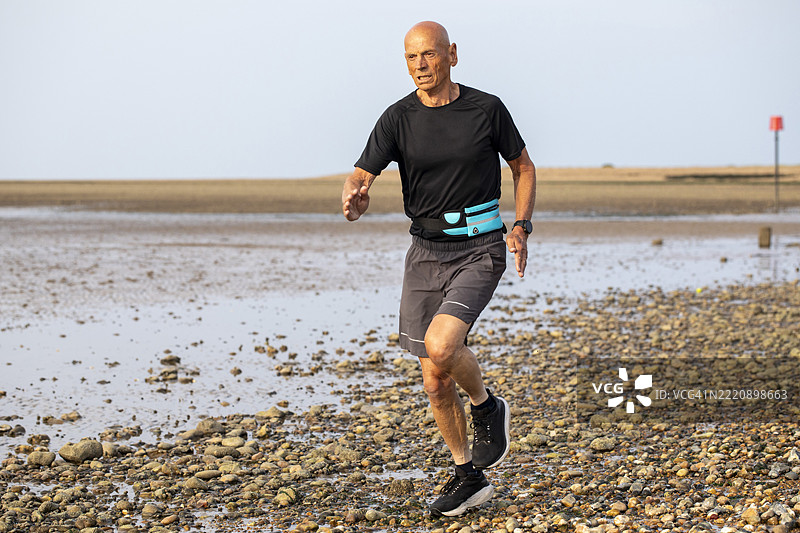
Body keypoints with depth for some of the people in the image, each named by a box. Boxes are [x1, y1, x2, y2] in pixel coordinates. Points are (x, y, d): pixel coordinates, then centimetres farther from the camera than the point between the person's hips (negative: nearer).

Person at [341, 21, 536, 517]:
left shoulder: (487, 109, -5)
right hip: (426, 252, 3)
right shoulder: (398, 118, -2)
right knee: (436, 382, 6)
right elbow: (362, 175, -10)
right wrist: (355, 198, -35)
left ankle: (488, 406, 5)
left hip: (479, 250, -3)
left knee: (440, 345, -26)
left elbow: (524, 166, 8)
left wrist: (521, 228, -6)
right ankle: (468, 476, 23)